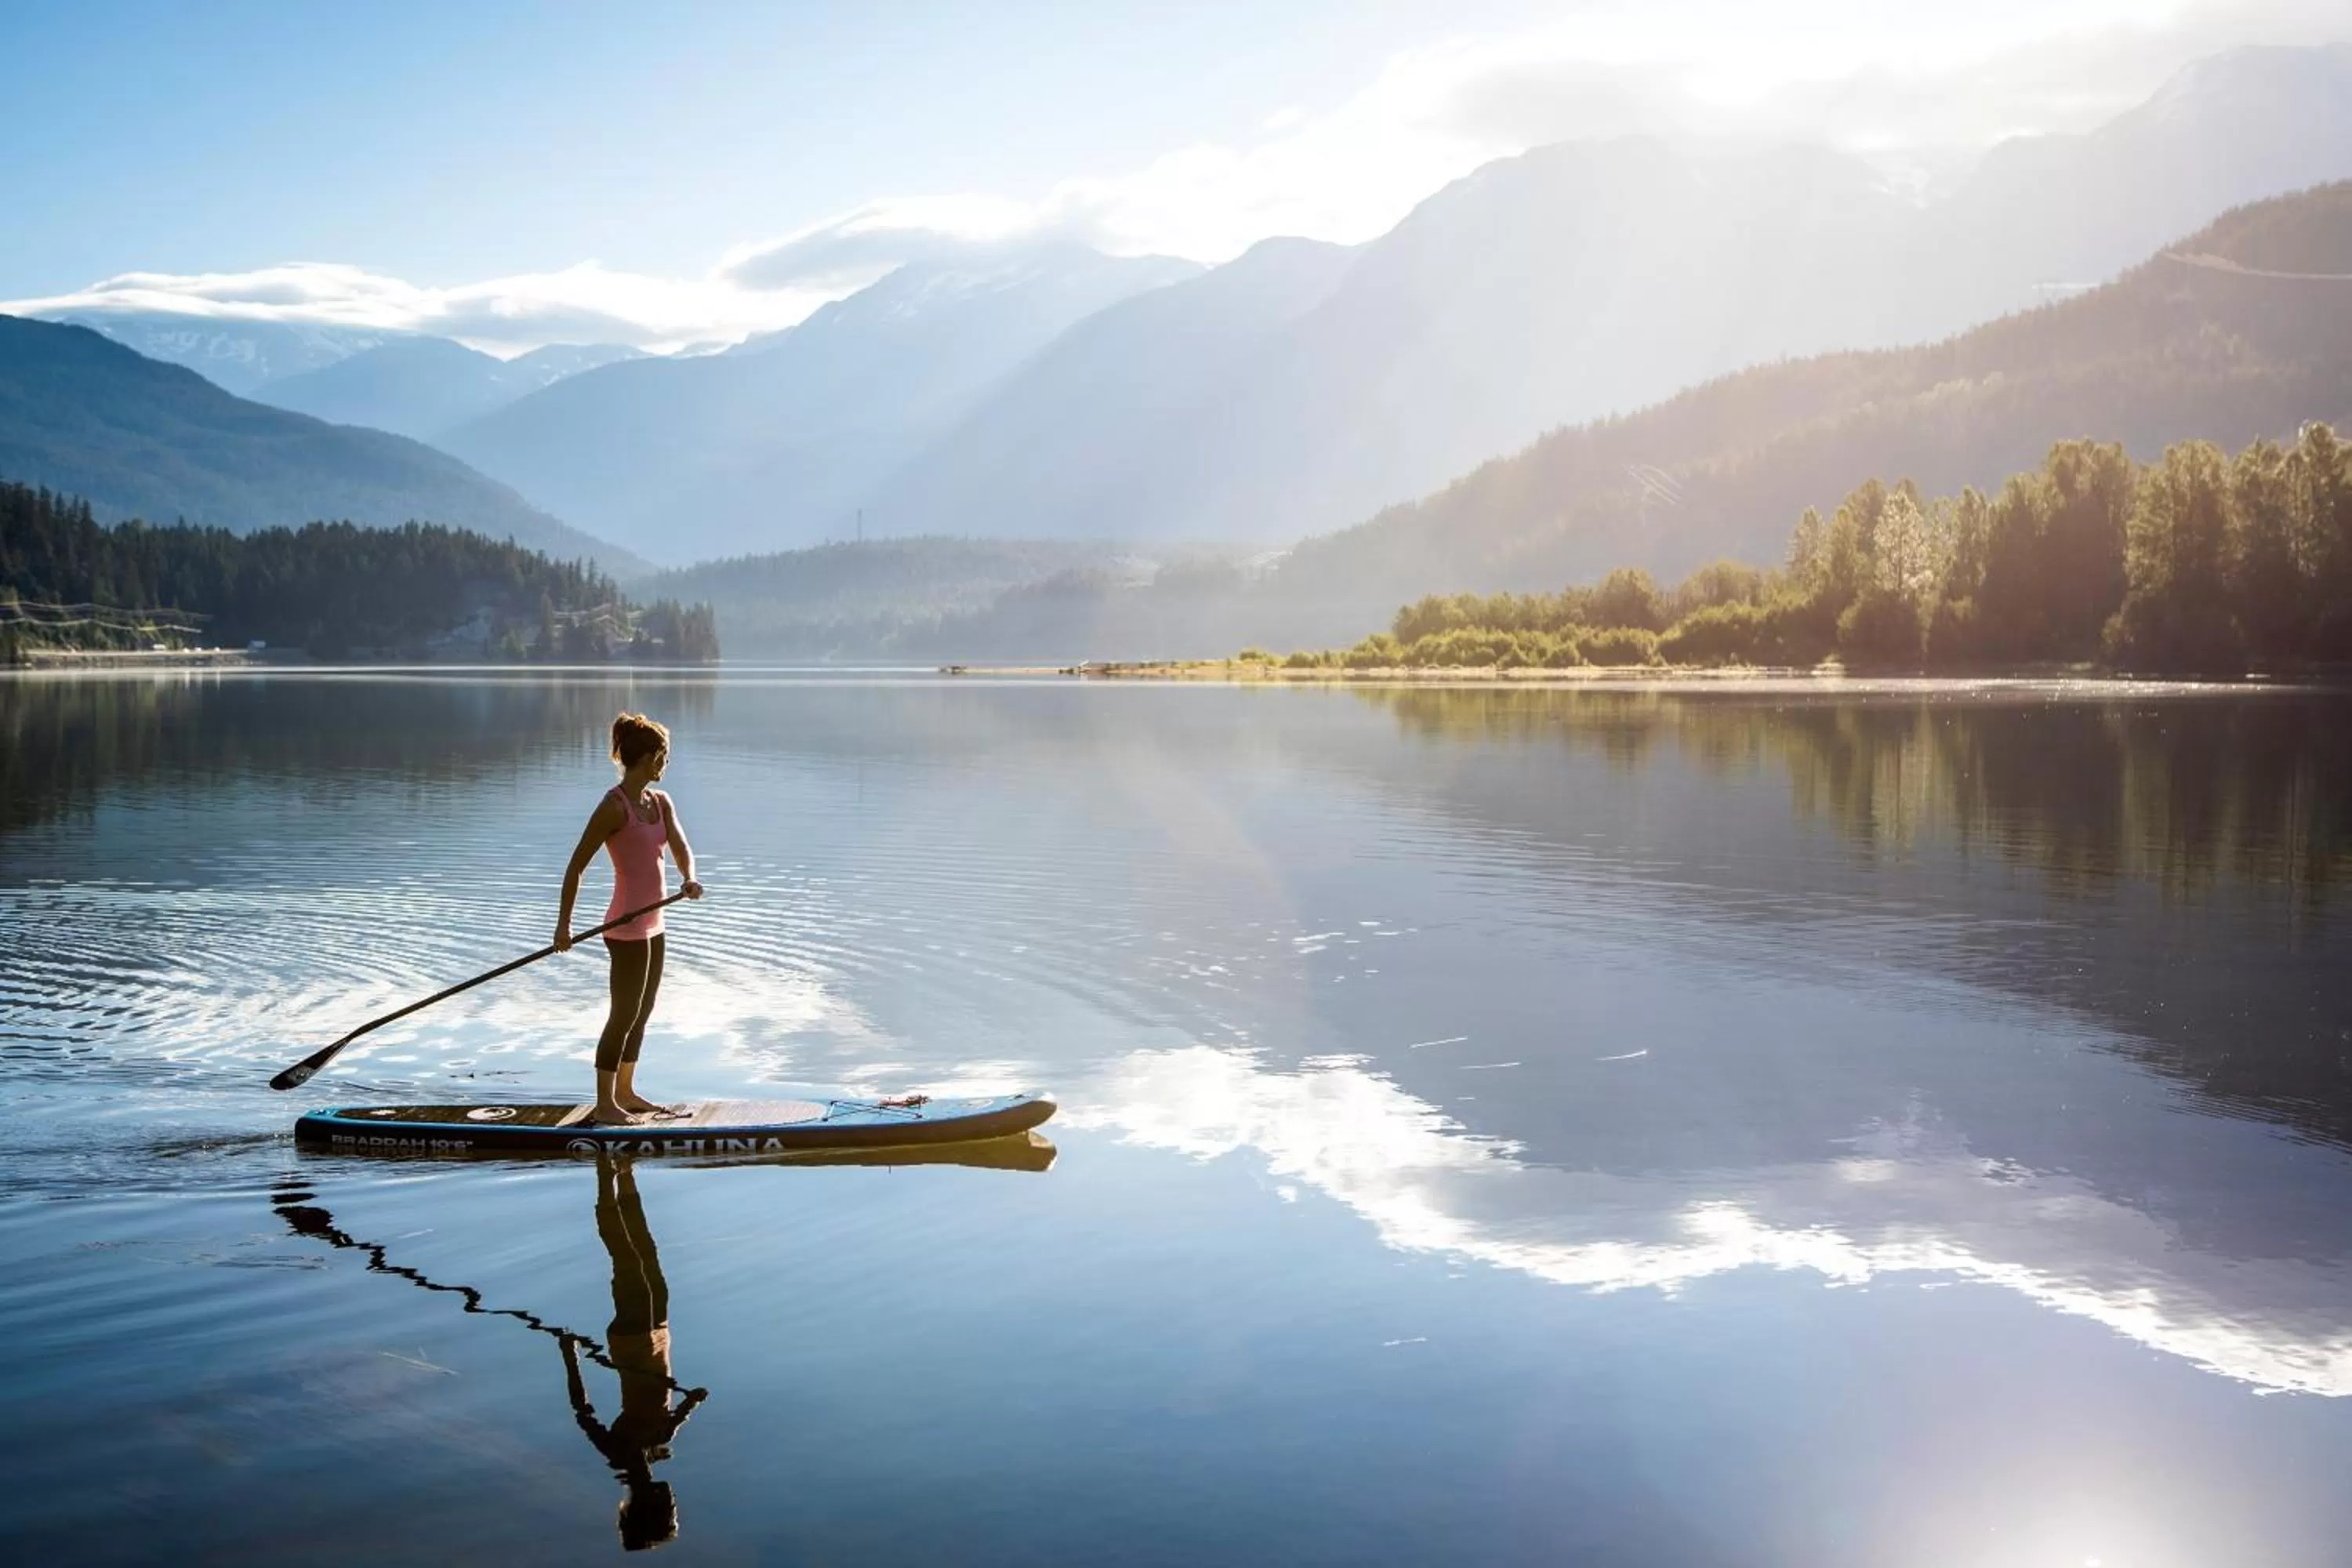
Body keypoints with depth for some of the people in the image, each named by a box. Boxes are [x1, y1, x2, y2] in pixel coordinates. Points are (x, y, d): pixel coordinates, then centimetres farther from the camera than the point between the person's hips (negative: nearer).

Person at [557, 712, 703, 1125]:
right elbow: (577, 864, -14)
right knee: (624, 1015, -2)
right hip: (627, 927, -9)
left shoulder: (660, 802, 8)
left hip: (652, 924, 9)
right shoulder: (614, 807, -16)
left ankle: (625, 1093, 28)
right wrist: (564, 924, -15)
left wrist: (689, 878, -25)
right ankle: (604, 1104, 6)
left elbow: (680, 847, -2)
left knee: (642, 1013, 16)